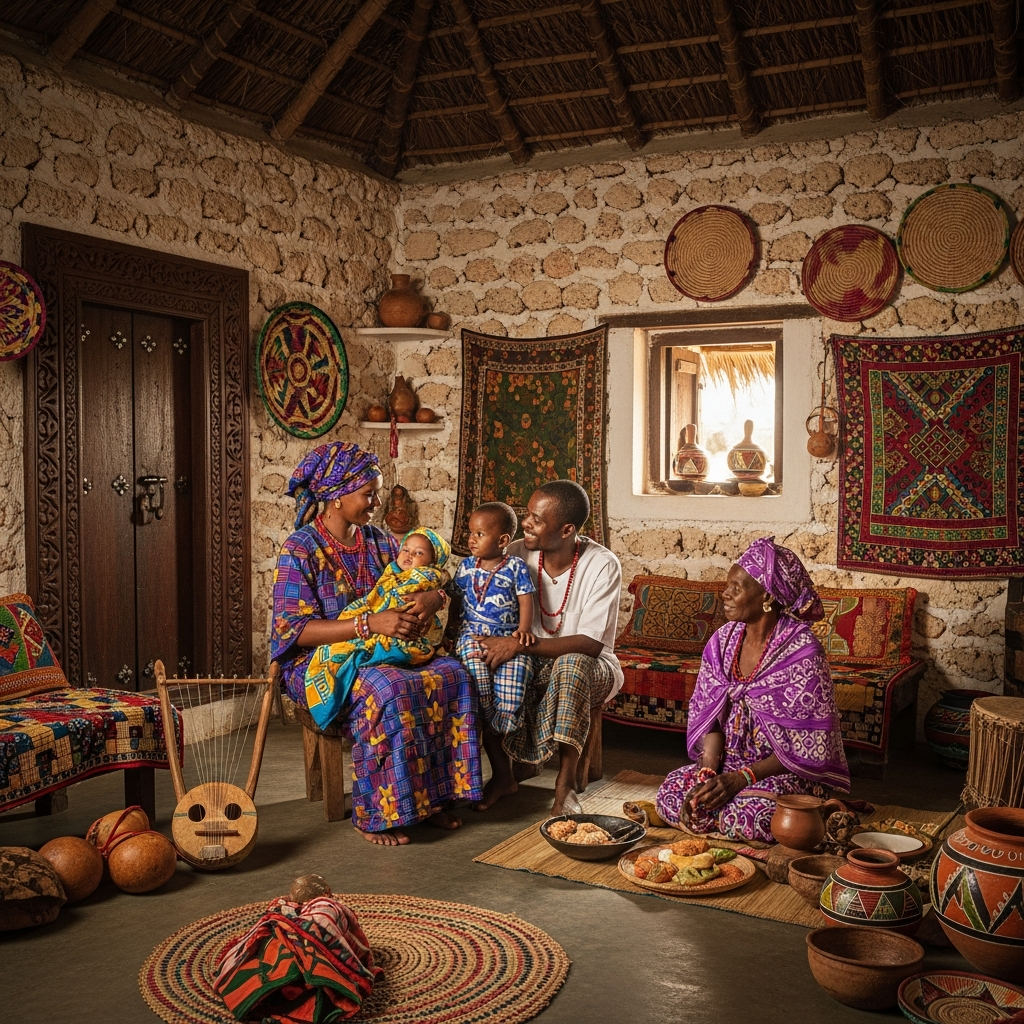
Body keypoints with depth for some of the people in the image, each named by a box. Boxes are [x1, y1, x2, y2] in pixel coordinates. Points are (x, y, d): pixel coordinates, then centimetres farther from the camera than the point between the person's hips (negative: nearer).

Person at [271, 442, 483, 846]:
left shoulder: (379, 541, 9)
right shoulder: (300, 550, -10)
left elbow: (422, 582, 13)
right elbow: (294, 630, -19)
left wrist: (432, 597, -14)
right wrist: (371, 623, -28)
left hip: (377, 655, 6)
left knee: (451, 674, -19)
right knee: (388, 690, -35)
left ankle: (432, 795, -10)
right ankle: (374, 815, -21)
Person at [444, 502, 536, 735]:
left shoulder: (516, 566, 2)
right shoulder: (467, 566, 12)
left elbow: (525, 600, -2)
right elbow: (456, 598, 20)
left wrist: (524, 629, -15)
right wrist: (451, 626, 10)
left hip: (507, 633, -2)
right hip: (472, 630, 2)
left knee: (515, 663, -32)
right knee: (472, 655, -32)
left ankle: (504, 718, -26)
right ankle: (487, 714, -25)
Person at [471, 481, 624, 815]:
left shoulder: (602, 565, -20)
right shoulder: (517, 554, -7)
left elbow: (591, 644, -26)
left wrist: (520, 645, -33)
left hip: (588, 667, -4)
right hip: (531, 664, 4)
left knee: (571, 663, -38)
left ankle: (566, 782, -27)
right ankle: (502, 775, -9)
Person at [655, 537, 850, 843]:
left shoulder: (802, 651, -18)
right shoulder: (723, 641, 0)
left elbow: (807, 745, -17)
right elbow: (707, 717, 2)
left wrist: (740, 778, -23)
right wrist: (708, 774, -15)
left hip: (790, 771, -4)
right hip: (730, 761, 4)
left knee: (749, 816, -31)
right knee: (673, 794, -19)